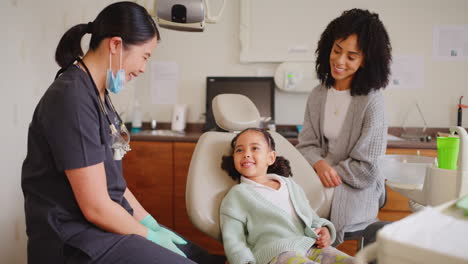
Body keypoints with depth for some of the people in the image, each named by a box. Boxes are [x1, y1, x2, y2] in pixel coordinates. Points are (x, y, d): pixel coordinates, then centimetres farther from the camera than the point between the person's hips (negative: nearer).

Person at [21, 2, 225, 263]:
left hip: (107, 225, 9)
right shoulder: (73, 99, -22)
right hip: (74, 240, -9)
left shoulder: (98, 94, 8)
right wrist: (151, 237, -8)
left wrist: (152, 225, 7)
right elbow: (96, 207, -21)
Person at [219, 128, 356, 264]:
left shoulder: (291, 185, 27)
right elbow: (233, 240, 4)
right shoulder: (237, 194, 11)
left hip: (310, 245, 5)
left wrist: (324, 229, 9)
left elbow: (312, 218, 32)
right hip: (274, 252, -4)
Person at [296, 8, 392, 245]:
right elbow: (307, 144, 4)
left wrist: (331, 172, -13)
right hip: (319, 182, 5)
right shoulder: (318, 95, 3)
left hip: (354, 190, -4)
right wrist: (320, 164, -16)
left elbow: (365, 168, -12)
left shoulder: (371, 101, -14)